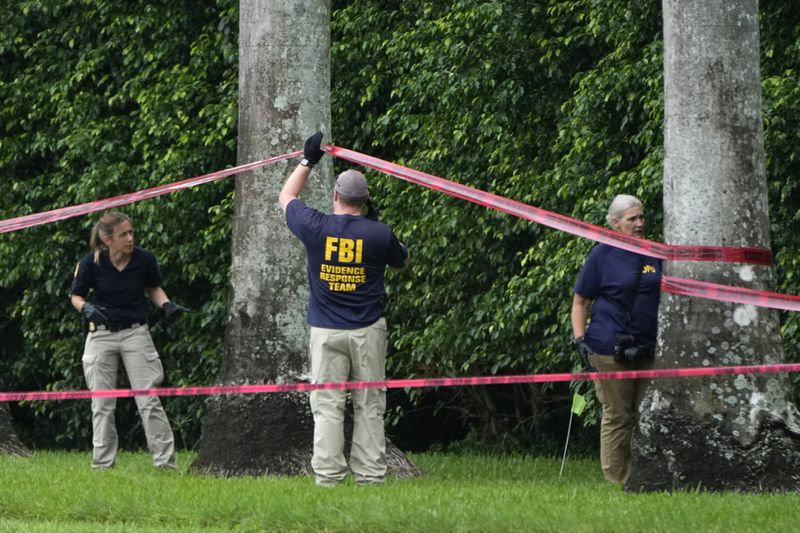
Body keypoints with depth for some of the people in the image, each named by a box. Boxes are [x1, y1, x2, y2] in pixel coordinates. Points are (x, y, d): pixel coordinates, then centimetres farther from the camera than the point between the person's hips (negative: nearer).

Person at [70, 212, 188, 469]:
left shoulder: (144, 259, -9)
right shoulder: (90, 263, -12)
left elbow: (153, 288, 11)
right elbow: (76, 296, 2)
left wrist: (166, 305, -7)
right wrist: (86, 308, -19)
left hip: (135, 332, 0)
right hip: (101, 334, 0)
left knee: (149, 400, -6)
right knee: (102, 405, 4)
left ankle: (166, 462, -5)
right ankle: (103, 465, 12)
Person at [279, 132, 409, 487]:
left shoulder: (315, 228, -5)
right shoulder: (379, 234, -6)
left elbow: (286, 198, 16)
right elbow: (402, 261, 16)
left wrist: (307, 161, 23)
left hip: (326, 331, 0)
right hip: (368, 331, 0)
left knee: (327, 406, 1)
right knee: (369, 407, 5)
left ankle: (327, 475, -4)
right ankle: (370, 475, 3)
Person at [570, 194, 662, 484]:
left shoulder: (654, 254, 13)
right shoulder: (603, 255, -1)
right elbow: (580, 302, 1)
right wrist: (579, 339, -10)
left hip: (648, 349, 5)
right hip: (611, 349, -5)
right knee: (618, 416, -2)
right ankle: (616, 480, 3)